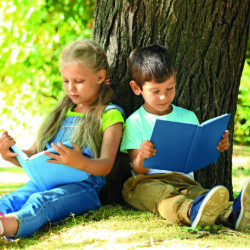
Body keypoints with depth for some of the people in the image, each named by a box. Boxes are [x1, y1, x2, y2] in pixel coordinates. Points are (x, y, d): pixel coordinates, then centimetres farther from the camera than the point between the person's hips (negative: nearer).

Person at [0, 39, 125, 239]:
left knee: (41, 201, -39)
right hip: (44, 181, 6)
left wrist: (81, 163, -27)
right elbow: (33, 156, 27)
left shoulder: (110, 115, 10)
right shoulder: (61, 113, 29)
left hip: (83, 185, -5)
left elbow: (106, 165, -4)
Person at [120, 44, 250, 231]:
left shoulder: (188, 117, 19)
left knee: (198, 193, -34)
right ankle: (192, 212, -73)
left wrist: (215, 147, -3)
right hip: (148, 183, -2)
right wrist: (141, 157, -24)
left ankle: (231, 214, -66)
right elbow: (139, 170, 0)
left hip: (184, 182, 2)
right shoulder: (135, 122, 7)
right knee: (162, 194, -39)